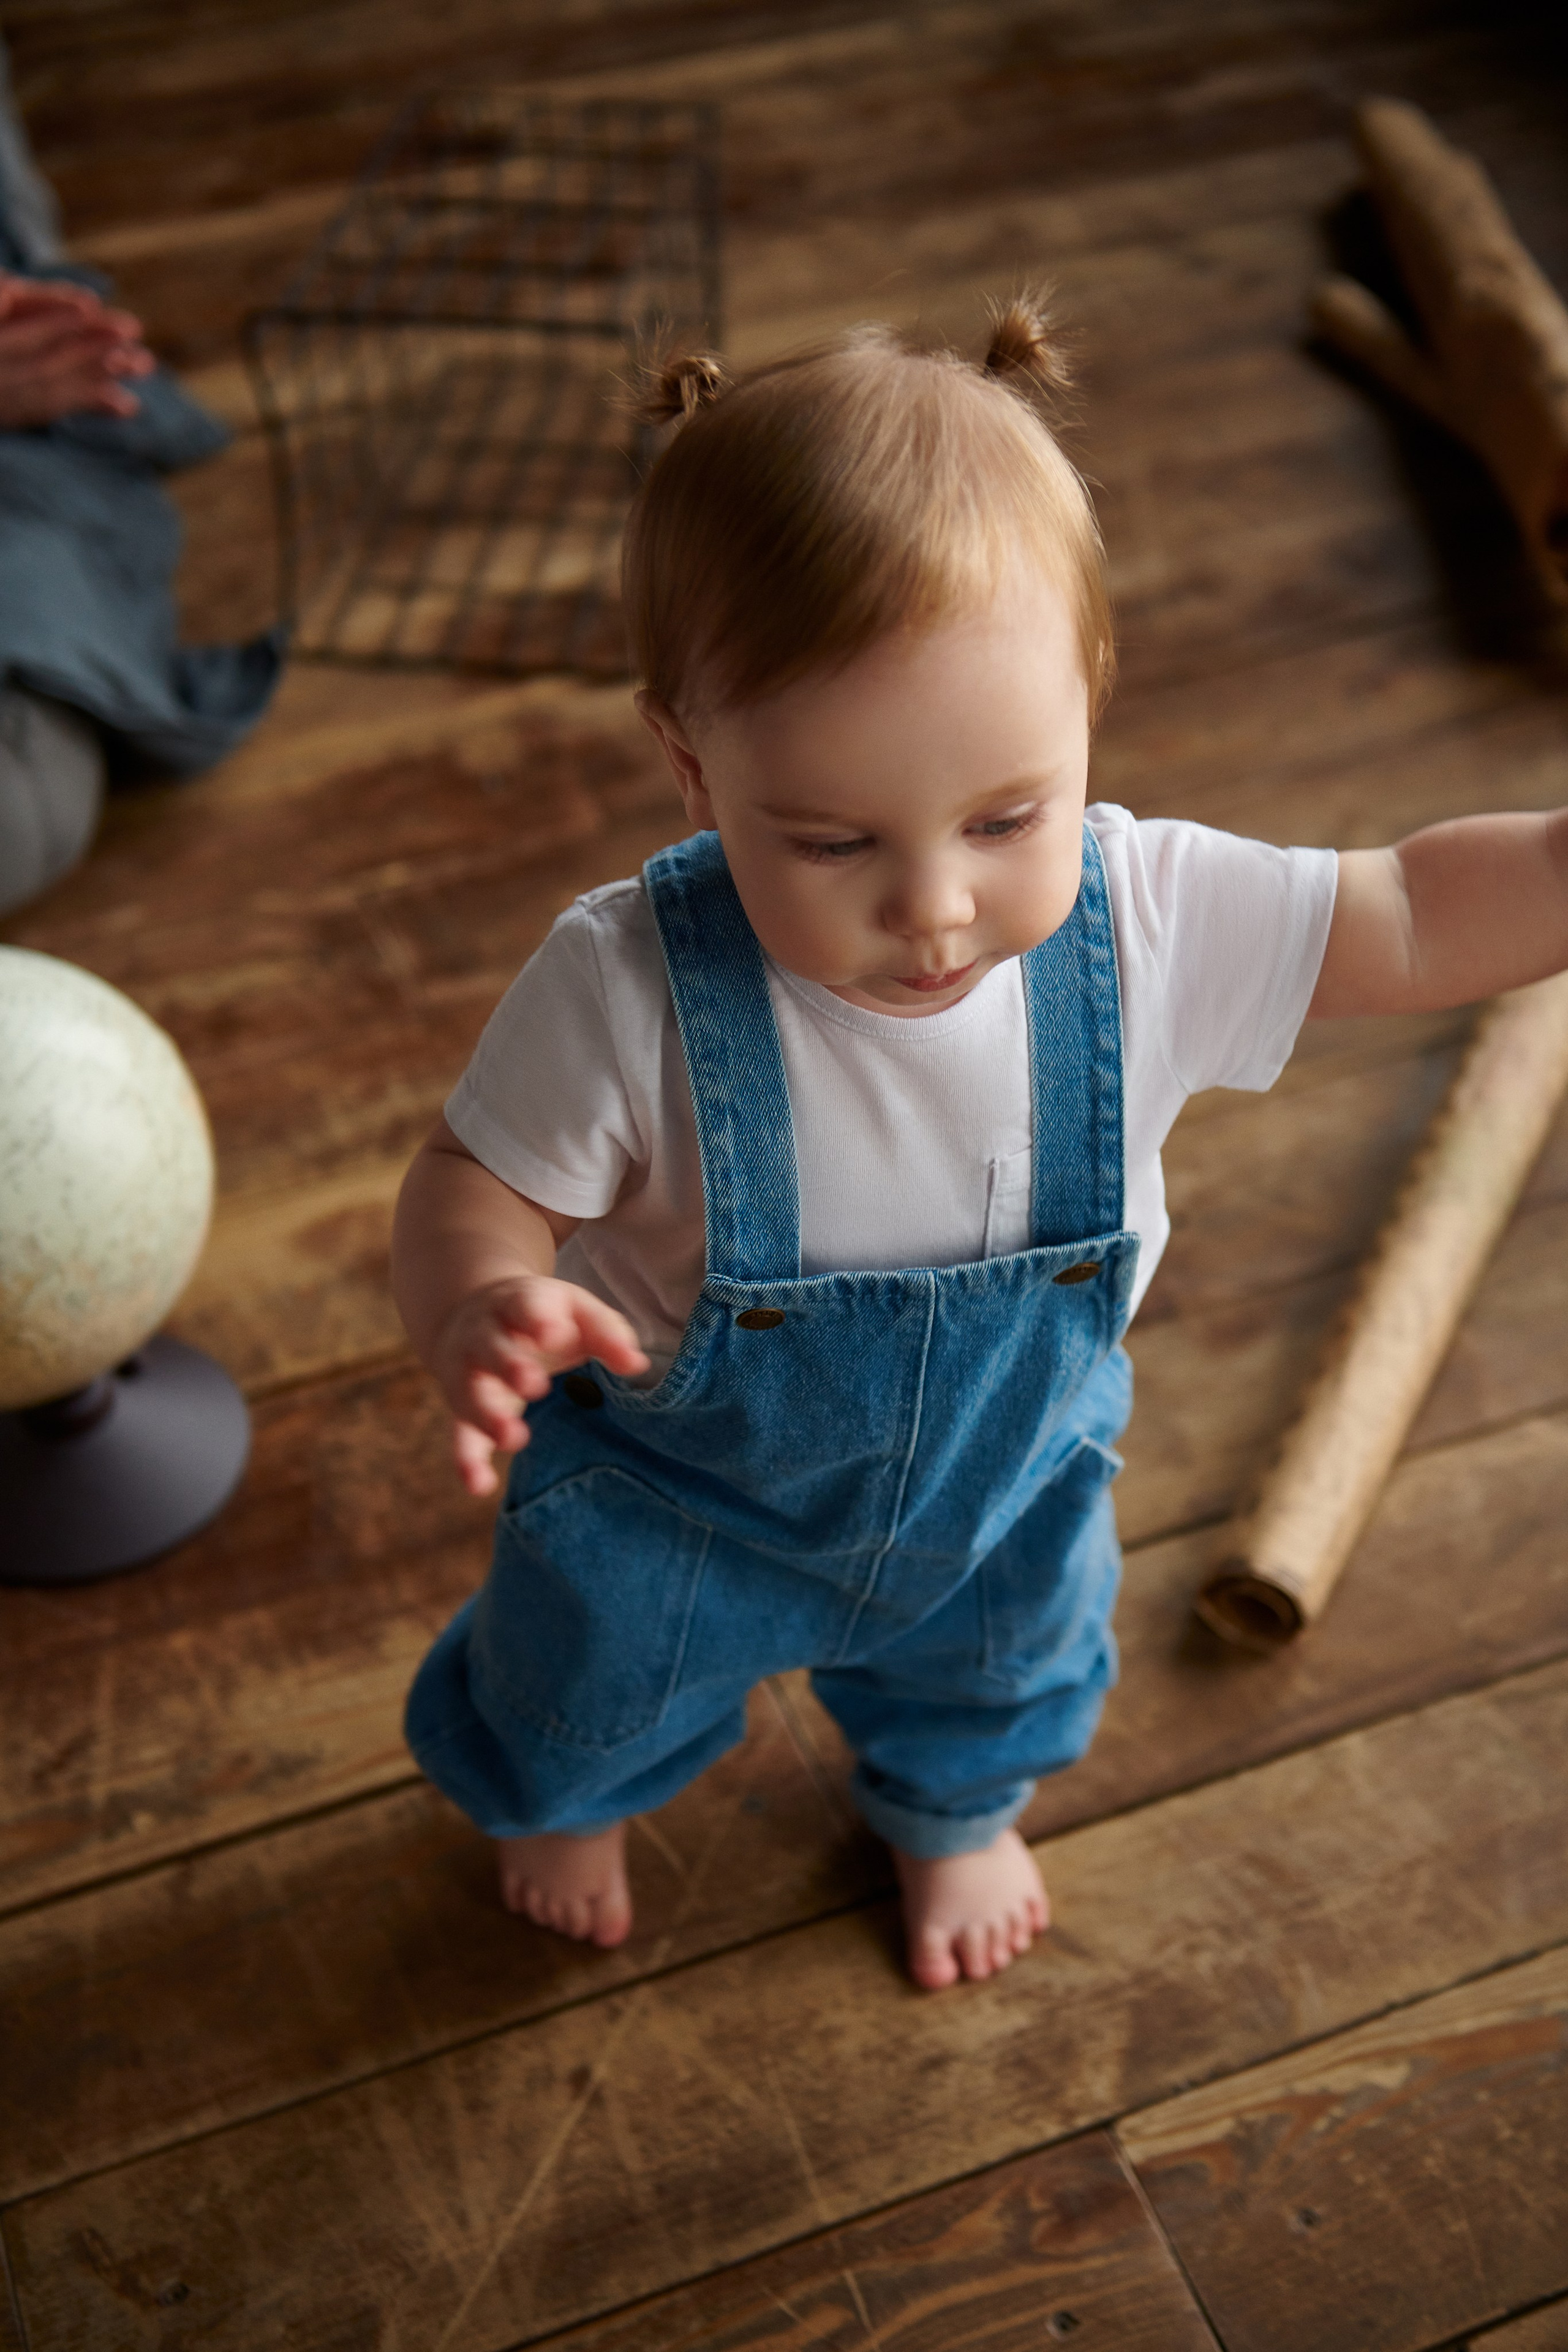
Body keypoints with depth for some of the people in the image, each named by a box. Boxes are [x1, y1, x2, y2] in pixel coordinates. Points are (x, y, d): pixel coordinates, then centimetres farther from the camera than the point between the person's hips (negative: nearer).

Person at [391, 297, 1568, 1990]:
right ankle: (563, 1792, 71)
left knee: (999, 1679, 34)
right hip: (675, 1492, -2)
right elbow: (473, 1189, -27)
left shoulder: (1146, 921, -30)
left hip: (1004, 1477, 3)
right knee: (587, 1683, 29)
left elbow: (1413, 918, -18)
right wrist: (480, 1312, -49)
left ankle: (950, 1811, 74)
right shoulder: (628, 989, -38)